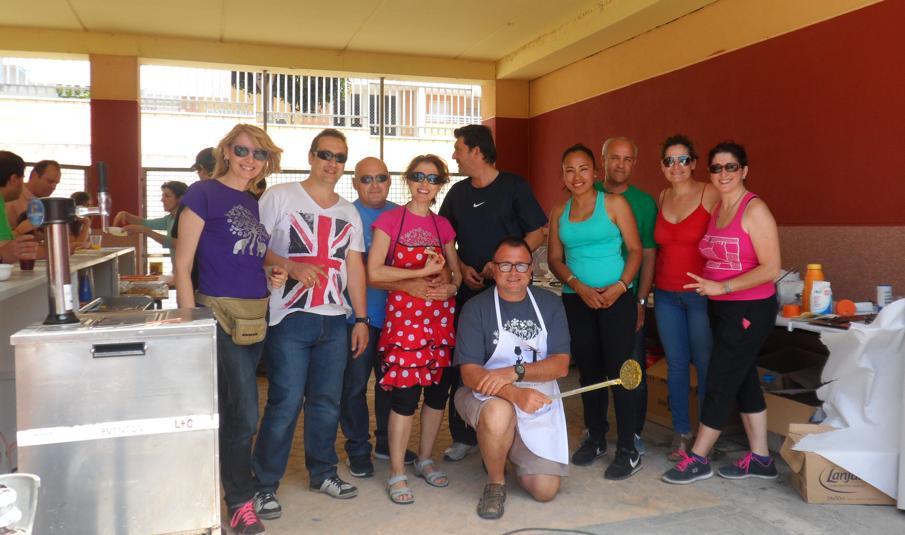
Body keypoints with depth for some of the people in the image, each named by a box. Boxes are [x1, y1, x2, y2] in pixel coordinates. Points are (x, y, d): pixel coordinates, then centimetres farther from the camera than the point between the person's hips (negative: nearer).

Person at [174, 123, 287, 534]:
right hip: (221, 314, -6)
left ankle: (229, 481, 30)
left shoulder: (256, 204, 13)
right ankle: (240, 501, 12)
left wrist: (274, 275, 3)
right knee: (245, 414, -5)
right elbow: (182, 266, -8)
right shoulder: (203, 193, -6)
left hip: (257, 315, 6)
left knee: (232, 410, 15)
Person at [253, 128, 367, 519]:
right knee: (285, 403, -4)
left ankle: (322, 472, 28)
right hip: (290, 318, -5)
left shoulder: (349, 213, 14)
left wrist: (361, 318, 10)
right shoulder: (279, 197, -1)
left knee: (327, 401, 12)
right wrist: (290, 266, -21)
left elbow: (355, 267, 14)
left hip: (335, 320, 5)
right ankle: (265, 484, 12)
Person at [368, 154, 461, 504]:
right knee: (405, 393, -6)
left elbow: (456, 271, 19)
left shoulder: (443, 226, 11)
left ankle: (426, 460, 28)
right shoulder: (390, 220, -1)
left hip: (440, 314, 5)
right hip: (404, 313, -4)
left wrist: (452, 287, -4)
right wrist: (422, 272, -12)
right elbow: (374, 271, -10)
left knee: (438, 390, 8)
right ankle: (397, 473, 9)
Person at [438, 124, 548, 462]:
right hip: (469, 291, 4)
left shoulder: (514, 186, -2)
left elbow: (537, 234, -4)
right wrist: (463, 268, -2)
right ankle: (464, 436, 17)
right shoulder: (458, 193, 12)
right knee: (461, 364, 3)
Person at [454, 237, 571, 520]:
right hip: (488, 396, -2)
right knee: (499, 413, -39)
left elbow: (561, 365, -7)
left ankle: (509, 450, 28)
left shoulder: (550, 304, 1)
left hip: (539, 400, 3)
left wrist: (514, 372, -24)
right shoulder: (476, 308, -8)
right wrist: (514, 393, -33)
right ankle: (495, 483, -8)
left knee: (545, 490, -5)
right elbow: (469, 373, -16)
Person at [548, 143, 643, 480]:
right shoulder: (559, 212, 9)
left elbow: (635, 249, -3)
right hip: (576, 301, 4)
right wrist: (579, 286, -9)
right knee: (588, 370, 11)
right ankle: (595, 437, 27)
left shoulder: (614, 204, -1)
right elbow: (554, 258, 7)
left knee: (618, 370, -5)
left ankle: (628, 451, 4)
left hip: (616, 298, -4)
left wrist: (620, 287, -16)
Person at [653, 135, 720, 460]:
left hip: (701, 293, -4)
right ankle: (681, 432, 24)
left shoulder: (711, 195, -8)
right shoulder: (661, 198, 8)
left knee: (705, 365, 4)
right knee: (676, 364, 11)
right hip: (666, 295, 5)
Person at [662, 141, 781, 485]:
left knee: (720, 382, 0)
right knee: (744, 380, 14)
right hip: (721, 308, 8)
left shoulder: (754, 210, -14)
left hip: (749, 310, -8)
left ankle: (698, 459, 12)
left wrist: (721, 287, -20)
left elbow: (771, 269, -18)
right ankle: (760, 459, 26)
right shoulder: (715, 209, 9)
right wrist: (705, 282, 3)